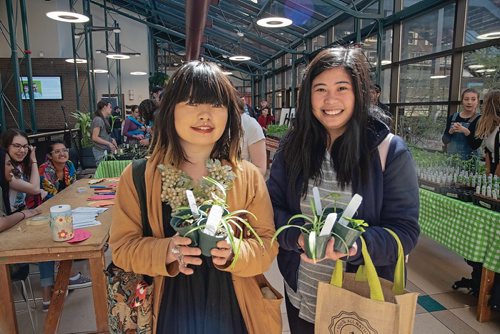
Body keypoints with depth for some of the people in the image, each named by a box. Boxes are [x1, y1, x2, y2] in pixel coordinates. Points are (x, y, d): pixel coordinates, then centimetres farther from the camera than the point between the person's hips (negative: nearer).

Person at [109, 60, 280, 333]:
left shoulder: (248, 176, -7)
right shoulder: (137, 177, -7)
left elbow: (267, 245, -5)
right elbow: (122, 247, -5)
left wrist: (235, 252, -24)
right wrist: (166, 252, -23)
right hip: (168, 310, 0)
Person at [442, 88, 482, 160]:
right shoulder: (452, 117, 4)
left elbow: (476, 145, -10)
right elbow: (445, 141, 2)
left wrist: (466, 131, -23)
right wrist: (451, 131, -16)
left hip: (469, 159, -3)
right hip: (451, 158, 3)